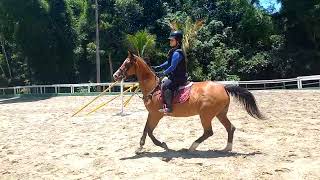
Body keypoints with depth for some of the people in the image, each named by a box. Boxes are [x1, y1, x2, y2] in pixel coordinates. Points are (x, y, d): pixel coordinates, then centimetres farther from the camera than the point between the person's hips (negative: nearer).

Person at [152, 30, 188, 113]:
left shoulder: (177, 53, -18)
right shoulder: (173, 51, 14)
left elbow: (172, 67, -22)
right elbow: (168, 63, 21)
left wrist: (163, 73, -21)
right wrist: (158, 68, 16)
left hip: (179, 78, -11)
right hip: (174, 76, 11)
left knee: (165, 85, -27)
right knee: (162, 82, 20)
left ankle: (168, 107, -26)